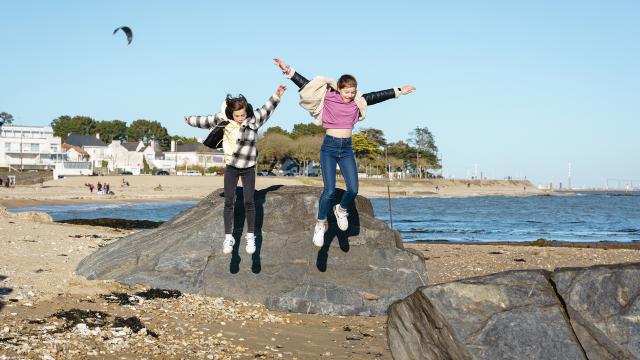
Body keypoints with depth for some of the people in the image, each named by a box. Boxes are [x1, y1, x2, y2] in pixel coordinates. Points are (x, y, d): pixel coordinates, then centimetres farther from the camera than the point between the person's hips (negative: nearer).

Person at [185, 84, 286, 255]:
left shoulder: (254, 119, -11)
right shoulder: (225, 119, -7)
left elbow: (267, 108, -18)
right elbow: (207, 121, 7)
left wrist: (277, 95, -34)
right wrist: (191, 120, 20)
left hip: (248, 168, -1)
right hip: (231, 166, 1)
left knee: (249, 201, -1)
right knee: (229, 202, 1)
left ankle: (251, 237, 9)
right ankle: (228, 237, 7)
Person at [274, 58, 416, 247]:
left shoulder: (357, 102, 6)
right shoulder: (327, 97, -4)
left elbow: (377, 96, 13)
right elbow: (305, 84, -7)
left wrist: (398, 91, 19)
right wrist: (288, 70, -14)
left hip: (346, 148, 4)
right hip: (329, 147, -4)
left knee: (353, 189, -6)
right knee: (329, 190, -11)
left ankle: (341, 210, 26)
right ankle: (321, 224, 9)